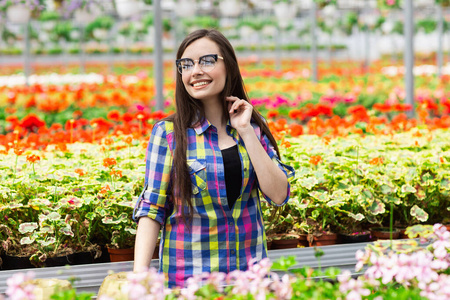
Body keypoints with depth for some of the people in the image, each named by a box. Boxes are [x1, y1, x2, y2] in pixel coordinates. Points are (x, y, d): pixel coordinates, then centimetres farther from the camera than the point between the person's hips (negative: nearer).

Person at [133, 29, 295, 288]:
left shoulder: (254, 127, 5)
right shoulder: (169, 133, -5)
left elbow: (279, 195, -4)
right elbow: (151, 208, -6)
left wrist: (245, 132, -9)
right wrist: (140, 272, -19)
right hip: (187, 274, -3)